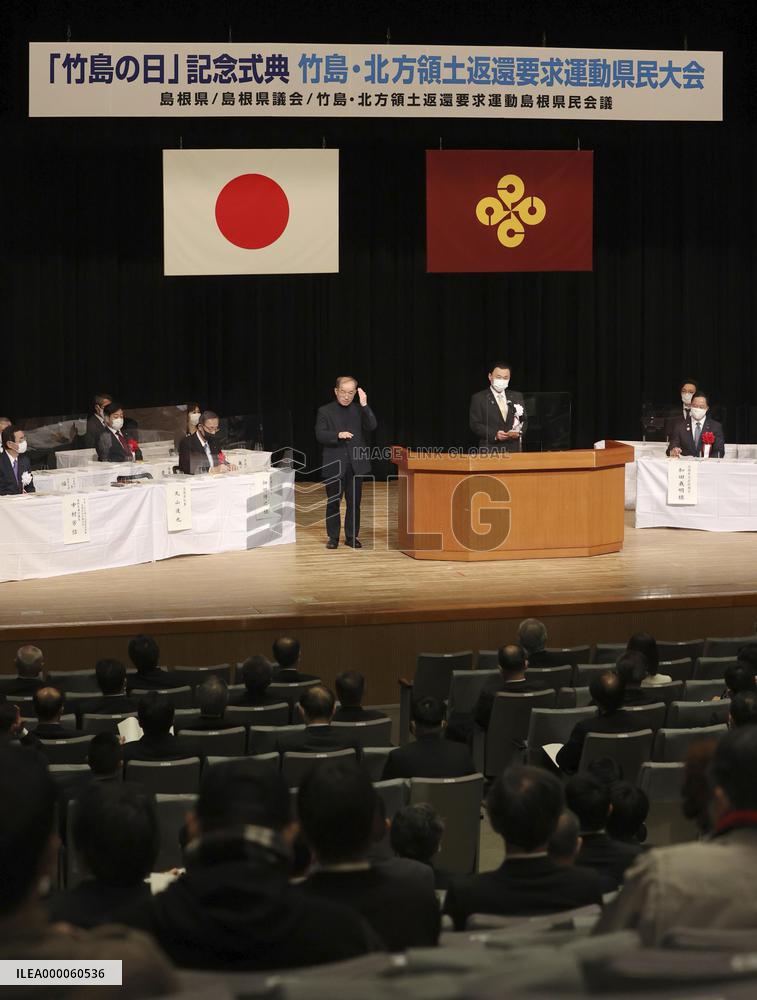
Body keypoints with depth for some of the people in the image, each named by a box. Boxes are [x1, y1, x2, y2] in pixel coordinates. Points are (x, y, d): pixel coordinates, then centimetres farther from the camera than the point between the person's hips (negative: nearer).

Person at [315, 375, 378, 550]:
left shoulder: (359, 410, 7)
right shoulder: (325, 411, 1)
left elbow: (372, 426, -8)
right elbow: (320, 435, -9)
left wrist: (364, 405, -17)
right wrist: (338, 435, -24)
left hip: (356, 464, 2)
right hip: (334, 465, -2)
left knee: (354, 502, 5)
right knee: (333, 502, 5)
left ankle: (352, 536, 14)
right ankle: (333, 537, 13)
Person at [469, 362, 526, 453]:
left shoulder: (517, 397, 16)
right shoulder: (478, 398, 3)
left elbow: (523, 420, 15)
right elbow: (475, 425, -4)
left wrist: (519, 432, -8)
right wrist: (494, 434, -18)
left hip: (514, 449, 3)